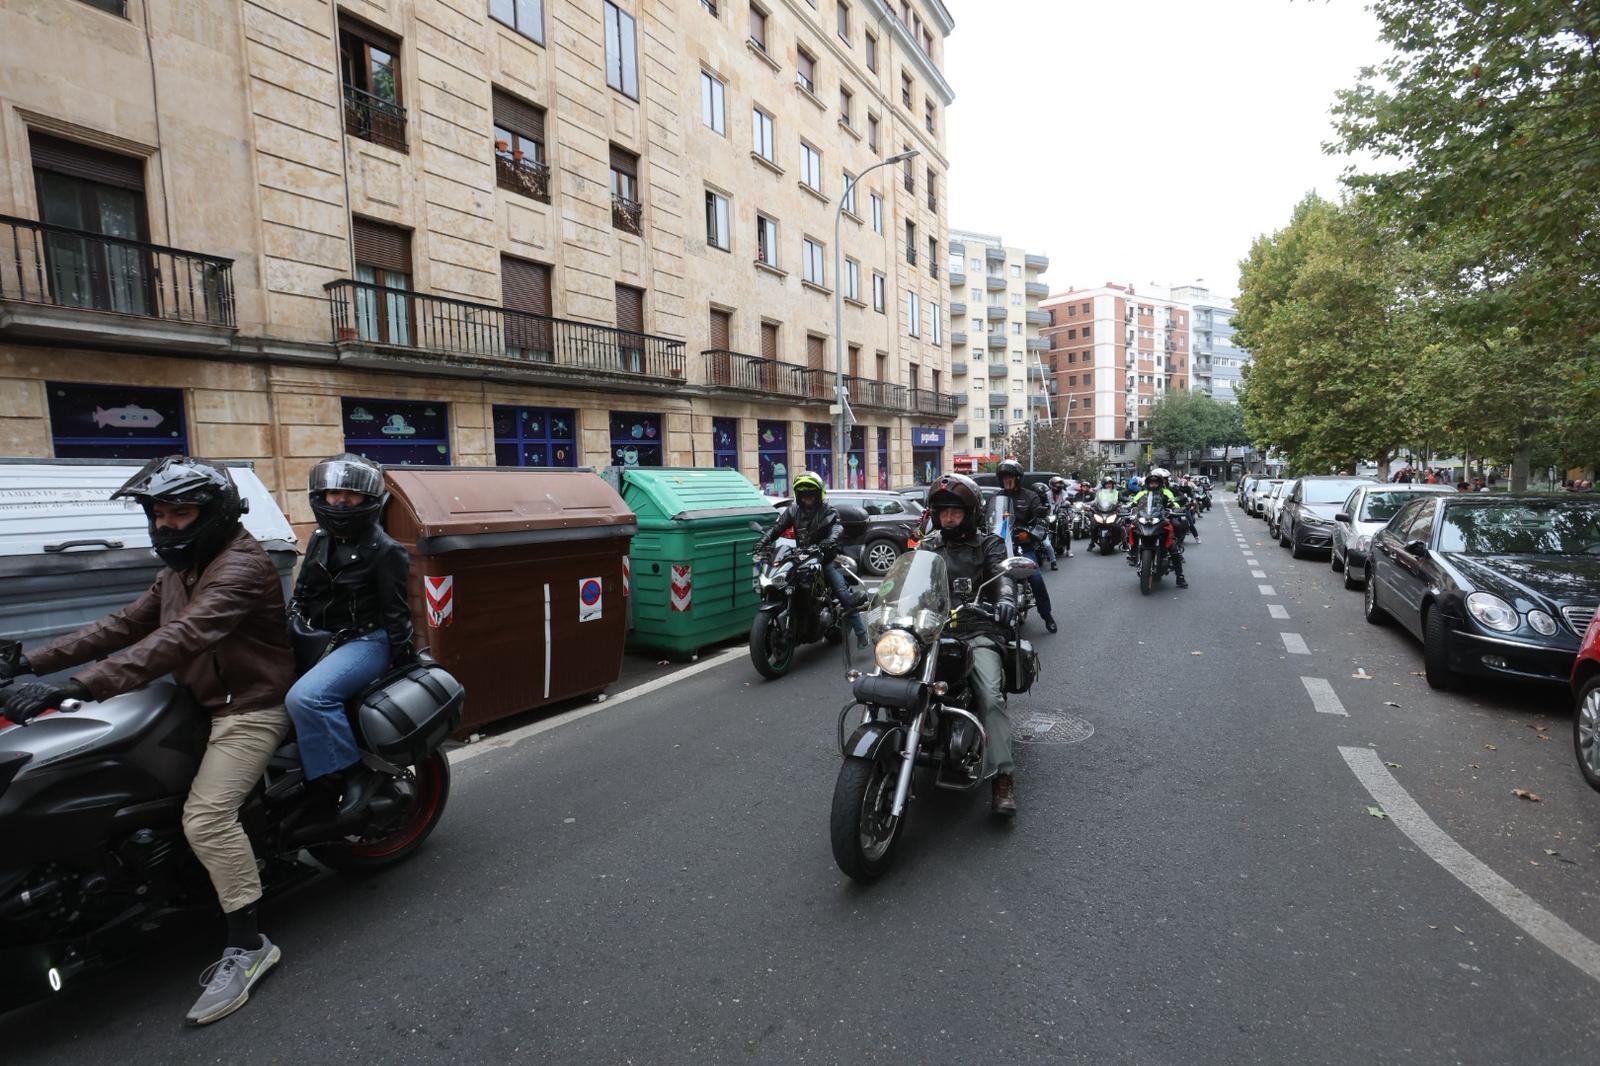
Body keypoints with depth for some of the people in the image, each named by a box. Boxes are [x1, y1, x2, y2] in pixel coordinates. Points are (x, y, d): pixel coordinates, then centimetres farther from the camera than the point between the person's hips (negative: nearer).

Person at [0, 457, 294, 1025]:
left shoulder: (241, 565, -21)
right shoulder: (182, 570, 14)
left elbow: (178, 639, -33)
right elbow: (123, 625, 13)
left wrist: (74, 687, -38)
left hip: (248, 708, -11)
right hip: (203, 704, 11)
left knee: (207, 817, -20)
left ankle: (247, 946, -10)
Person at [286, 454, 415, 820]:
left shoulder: (384, 550, -10)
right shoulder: (320, 540, 11)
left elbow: (395, 610, -11)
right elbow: (303, 594, 21)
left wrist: (404, 659, -13)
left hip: (367, 641, -9)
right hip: (324, 639, 9)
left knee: (306, 697, -29)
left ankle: (351, 772, -17)